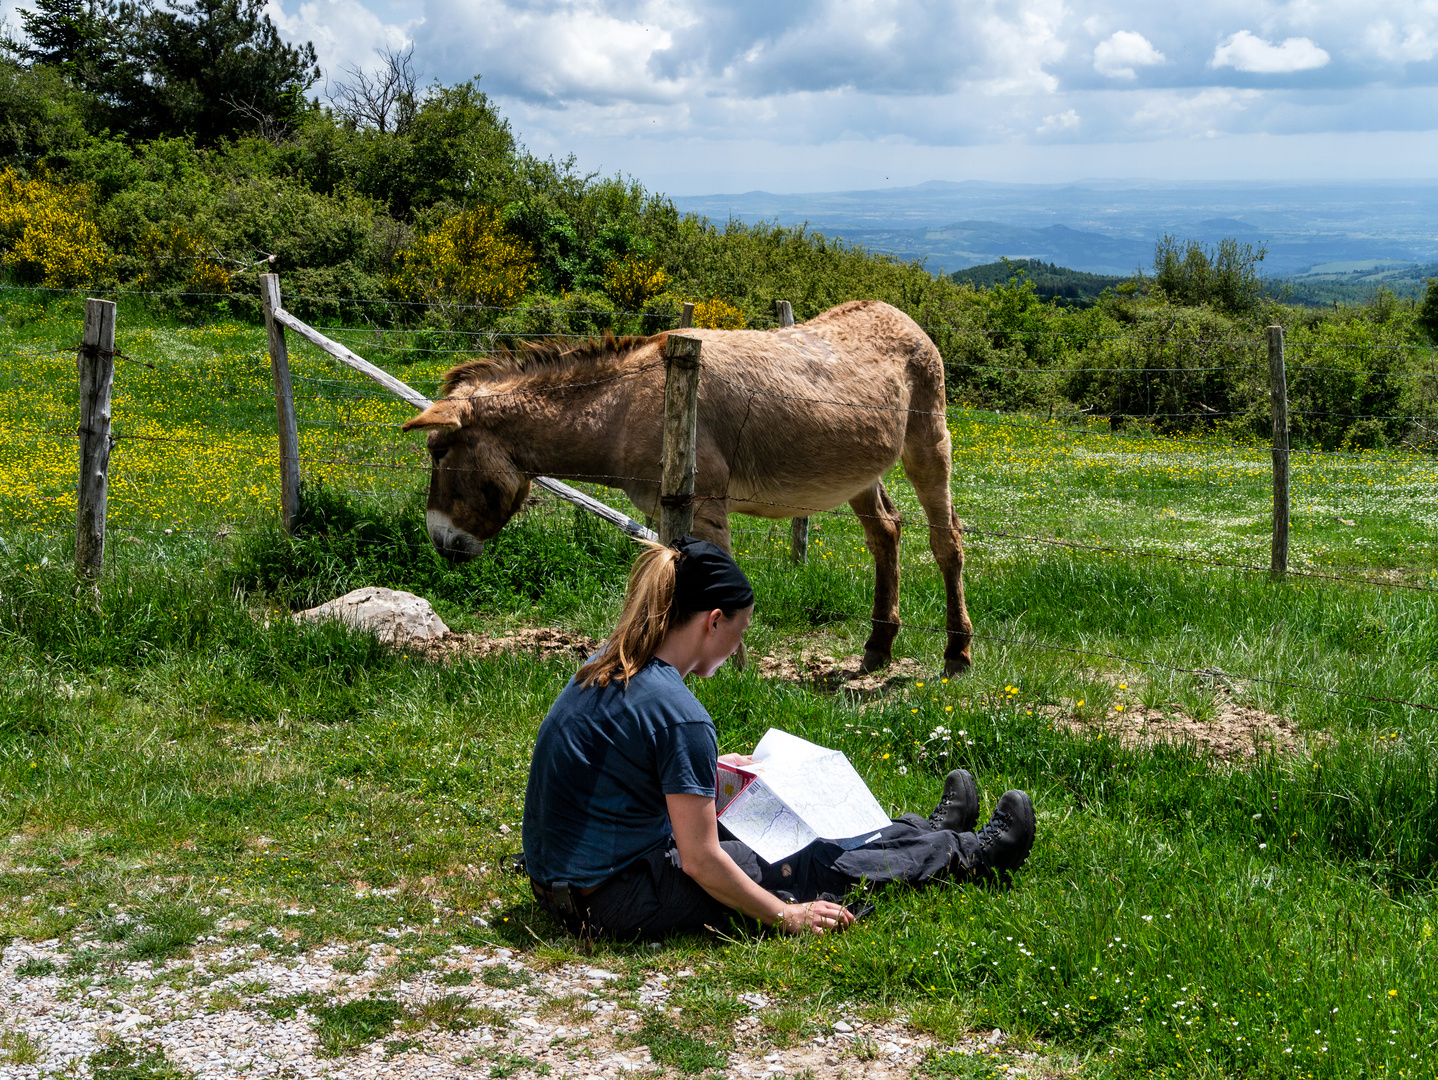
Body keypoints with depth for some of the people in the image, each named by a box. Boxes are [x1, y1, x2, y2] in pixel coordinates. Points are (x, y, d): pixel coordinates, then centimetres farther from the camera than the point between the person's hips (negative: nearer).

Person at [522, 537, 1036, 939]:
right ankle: (972, 855, 26)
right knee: (813, 866, 6)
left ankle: (927, 834, 40)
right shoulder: (680, 716, -26)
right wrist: (786, 918, -10)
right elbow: (700, 861, -22)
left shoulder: (605, 668, 2)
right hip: (613, 904, -9)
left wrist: (707, 769, 32)